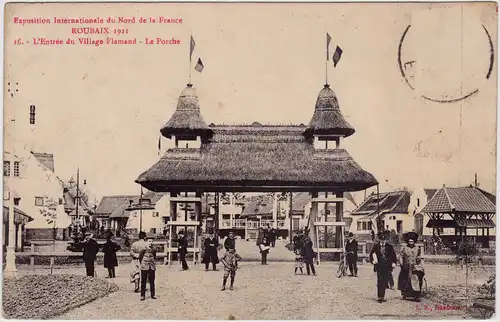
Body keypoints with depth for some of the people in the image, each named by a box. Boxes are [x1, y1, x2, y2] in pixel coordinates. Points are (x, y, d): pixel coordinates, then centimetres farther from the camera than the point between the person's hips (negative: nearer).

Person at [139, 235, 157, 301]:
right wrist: (142, 264, 5)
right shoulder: (144, 249, -11)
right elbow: (140, 257, 0)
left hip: (152, 268, 4)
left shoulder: (154, 249, 1)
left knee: (152, 282, 9)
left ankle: (152, 295, 17)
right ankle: (142, 296, 10)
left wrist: (154, 263, 10)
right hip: (144, 268, -4)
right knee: (143, 282, 3)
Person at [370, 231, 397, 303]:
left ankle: (382, 296, 15)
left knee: (384, 281, 4)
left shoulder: (389, 246, 6)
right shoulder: (376, 246, 4)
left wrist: (394, 262, -2)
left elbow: (394, 255, 10)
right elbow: (371, 254, 11)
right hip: (379, 266, -1)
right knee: (380, 281, -8)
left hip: (387, 266, 2)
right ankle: (380, 297, -5)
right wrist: (373, 261, -3)